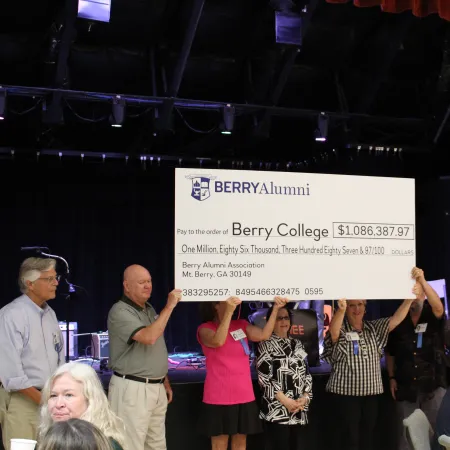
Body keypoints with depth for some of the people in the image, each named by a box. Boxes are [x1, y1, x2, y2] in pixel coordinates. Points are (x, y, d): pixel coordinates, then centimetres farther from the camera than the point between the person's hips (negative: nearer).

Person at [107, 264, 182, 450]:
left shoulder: (149, 309, 14)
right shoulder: (120, 311, -14)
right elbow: (148, 337, -27)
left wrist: (165, 382, 19)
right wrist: (169, 306, -22)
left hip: (156, 387, 8)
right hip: (132, 388, -8)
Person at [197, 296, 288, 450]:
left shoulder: (241, 325, 10)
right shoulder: (205, 329, -5)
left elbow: (264, 335, -6)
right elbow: (218, 341, -26)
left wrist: (275, 309, -13)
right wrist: (229, 312, -33)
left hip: (244, 396, 5)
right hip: (219, 398, -5)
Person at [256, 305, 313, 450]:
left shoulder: (297, 344, 17)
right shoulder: (266, 344, 1)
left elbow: (306, 373, 13)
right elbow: (264, 377, -8)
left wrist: (305, 397, -3)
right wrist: (285, 400, -14)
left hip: (299, 408, 5)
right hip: (277, 409, -5)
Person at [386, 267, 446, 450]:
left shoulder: (433, 315, -4)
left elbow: (438, 306, -29)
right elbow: (390, 352, 12)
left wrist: (422, 280, -41)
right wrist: (392, 378, 4)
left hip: (433, 384, -2)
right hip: (405, 386, 2)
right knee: (406, 433, 10)